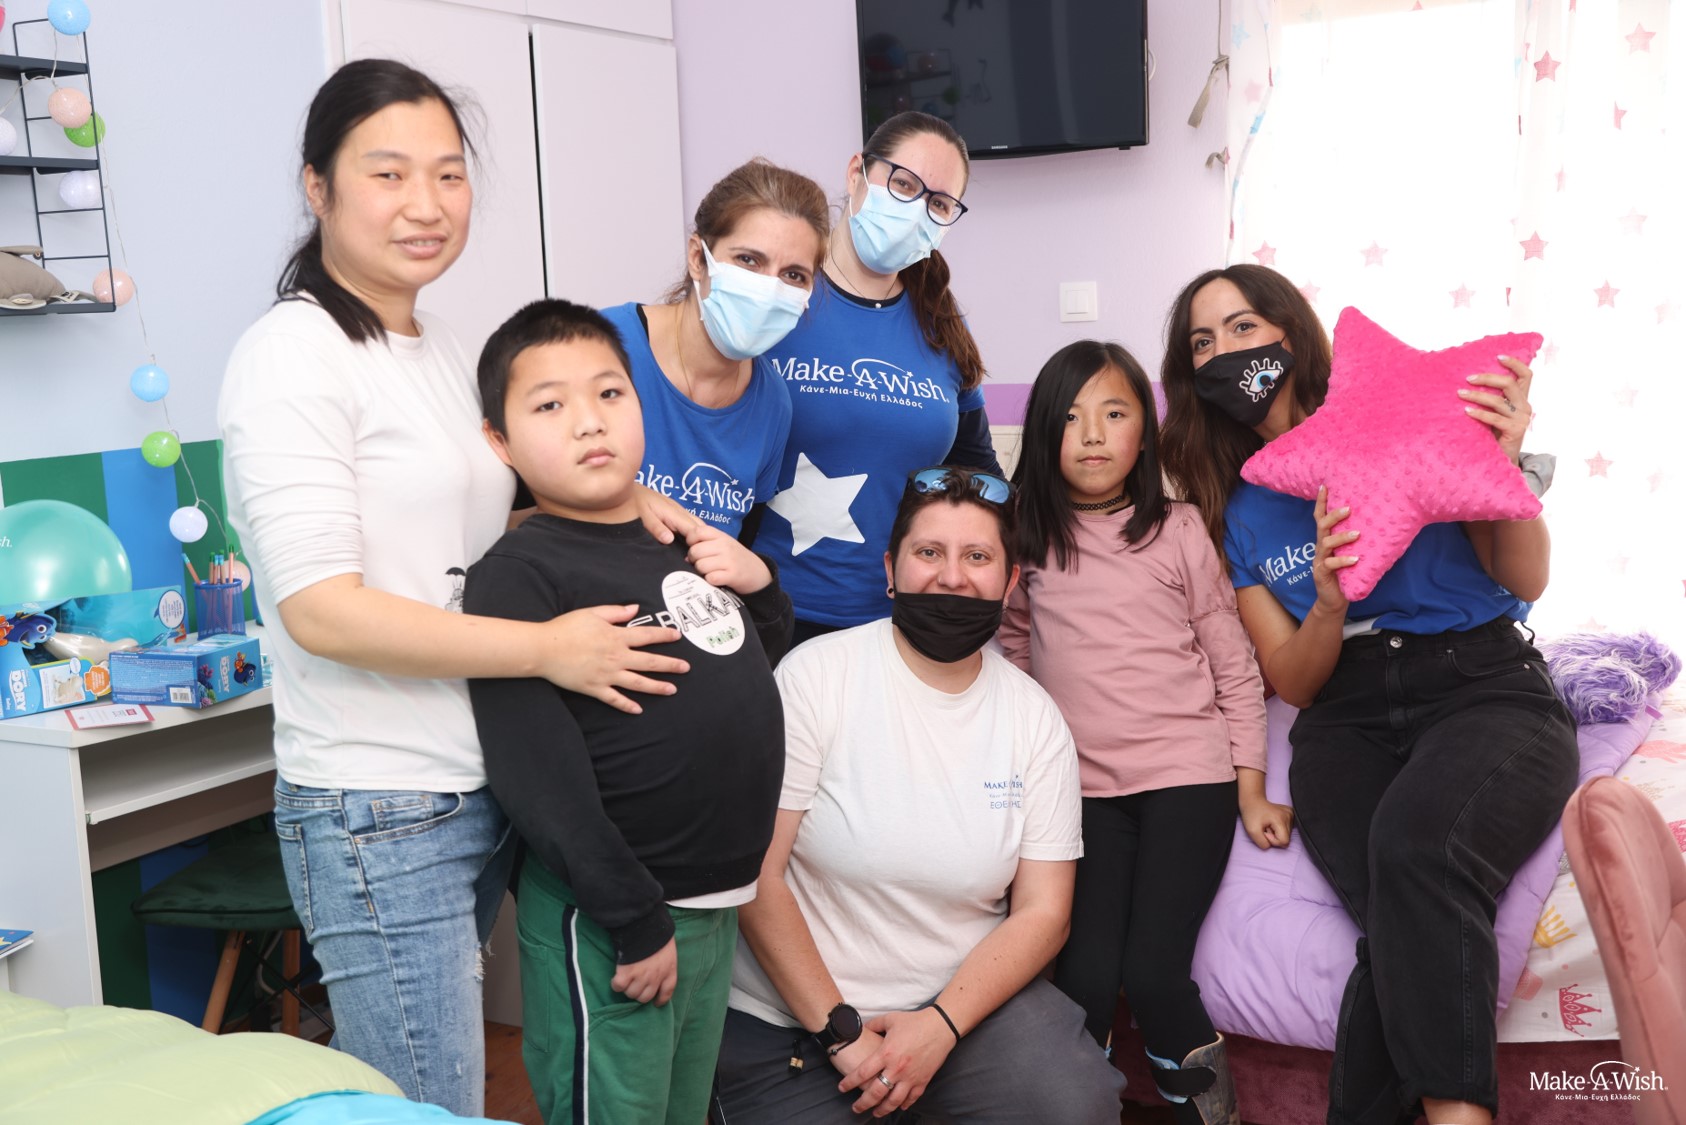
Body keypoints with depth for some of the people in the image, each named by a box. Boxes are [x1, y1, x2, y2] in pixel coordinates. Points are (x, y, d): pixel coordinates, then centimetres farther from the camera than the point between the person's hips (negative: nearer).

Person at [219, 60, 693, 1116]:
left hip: (482, 788, 8)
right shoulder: (293, 354, -13)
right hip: (378, 817, -8)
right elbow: (319, 609, -20)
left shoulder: (447, 353, 12)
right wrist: (546, 648, -19)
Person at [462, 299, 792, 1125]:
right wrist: (633, 921, -19)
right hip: (608, 923, -7)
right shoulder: (517, 576, -14)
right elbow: (538, 775, -20)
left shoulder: (687, 540, 9)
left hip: (718, 904, 7)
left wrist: (760, 586, 4)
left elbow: (753, 668, 24)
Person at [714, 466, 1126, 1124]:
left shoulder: (1035, 718, 0)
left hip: (967, 993, 2)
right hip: (792, 1012, -1)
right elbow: (756, 873, -12)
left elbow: (1042, 911, -1)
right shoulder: (816, 675, -11)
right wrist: (838, 1030, -15)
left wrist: (939, 1026, -15)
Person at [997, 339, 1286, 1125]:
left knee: (1151, 971, -12)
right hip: (1081, 787, 2)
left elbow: (1235, 669, 5)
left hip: (1188, 774, -1)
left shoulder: (1181, 532, 2)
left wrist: (1251, 792, 2)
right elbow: (1013, 655, 17)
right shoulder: (1026, 541, 6)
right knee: (1084, 977, -11)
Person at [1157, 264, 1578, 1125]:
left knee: (1414, 845, -36)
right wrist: (1327, 604, -13)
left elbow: (1526, 580, 0)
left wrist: (1500, 467, -20)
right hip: (1347, 723, 2)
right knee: (1416, 924, -31)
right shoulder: (1236, 513, 13)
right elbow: (1293, 683, 9)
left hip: (1486, 690, -2)